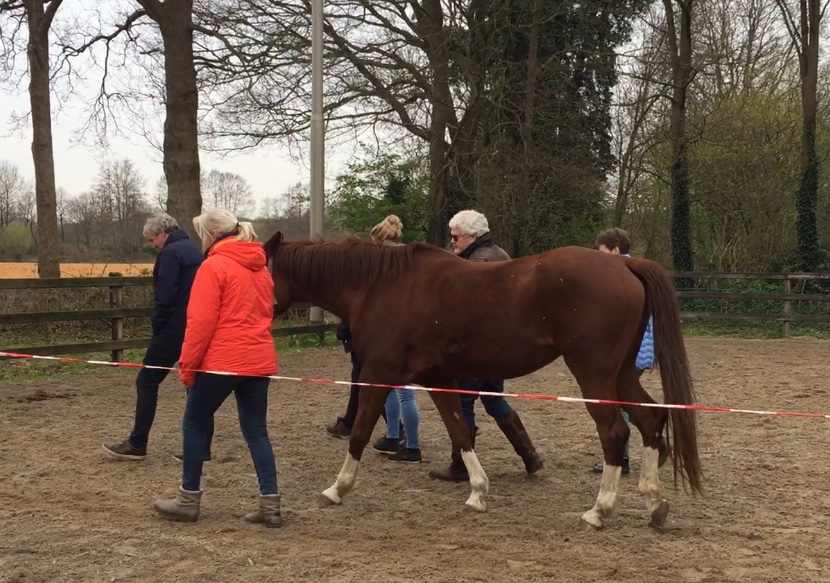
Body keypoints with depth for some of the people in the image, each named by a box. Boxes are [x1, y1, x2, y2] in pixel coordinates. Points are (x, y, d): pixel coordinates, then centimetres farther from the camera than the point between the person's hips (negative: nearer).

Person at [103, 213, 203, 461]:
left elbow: (165, 297, -20)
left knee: (147, 381, 1)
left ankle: (137, 444, 4)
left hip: (174, 329, -9)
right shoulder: (194, 251, 17)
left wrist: (156, 324, -6)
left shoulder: (170, 253, -13)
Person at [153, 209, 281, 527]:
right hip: (259, 361, 7)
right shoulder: (261, 269, 14)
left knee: (195, 425, 10)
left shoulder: (214, 267, -9)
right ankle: (270, 505, 4)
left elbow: (201, 322, -14)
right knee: (256, 431, 9)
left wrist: (187, 365, -7)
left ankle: (189, 500, 16)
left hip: (221, 361, -7)